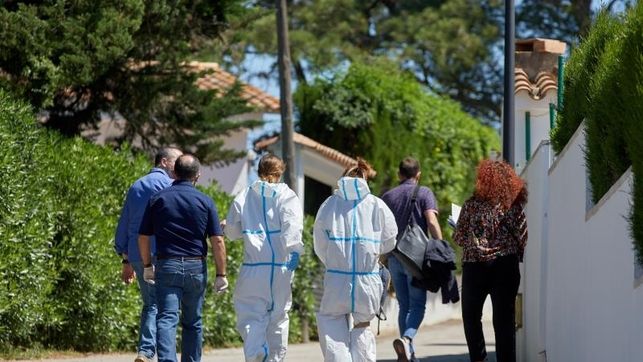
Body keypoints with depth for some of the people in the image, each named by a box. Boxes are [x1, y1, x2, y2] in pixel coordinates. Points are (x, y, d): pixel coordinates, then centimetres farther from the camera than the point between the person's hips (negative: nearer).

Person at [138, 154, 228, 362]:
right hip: (196, 267, 1)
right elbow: (217, 241, -4)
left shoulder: (158, 199, 2)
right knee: (193, 323, 14)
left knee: (166, 319, -9)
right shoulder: (205, 201, 1)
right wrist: (221, 274, 1)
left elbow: (143, 237, 5)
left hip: (166, 266, -1)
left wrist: (147, 266, 18)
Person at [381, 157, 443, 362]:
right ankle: (407, 338, -28)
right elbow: (432, 222, -14)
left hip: (394, 258, 4)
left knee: (404, 306, 11)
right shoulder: (424, 193, -1)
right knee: (417, 305, -1)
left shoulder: (387, 196, 12)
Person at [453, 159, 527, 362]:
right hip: (506, 266, 2)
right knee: (504, 318, 4)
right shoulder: (514, 205, 1)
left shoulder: (472, 205, -5)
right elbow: (523, 237, 2)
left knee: (471, 315, 13)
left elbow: (459, 237, -1)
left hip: (475, 266, -2)